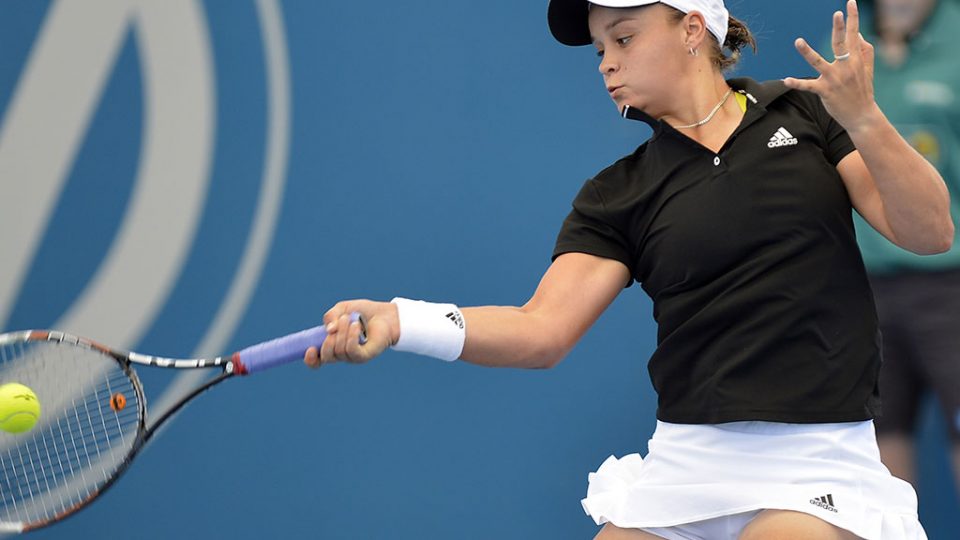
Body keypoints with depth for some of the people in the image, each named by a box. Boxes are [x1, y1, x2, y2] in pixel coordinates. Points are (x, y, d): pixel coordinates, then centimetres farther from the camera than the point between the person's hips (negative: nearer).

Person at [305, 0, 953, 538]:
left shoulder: (800, 113, 5)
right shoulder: (617, 197, 7)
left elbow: (930, 233, -2)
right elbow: (543, 329, -7)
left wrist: (862, 119, -19)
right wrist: (402, 321, -22)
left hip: (817, 462, -3)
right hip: (686, 461, 3)